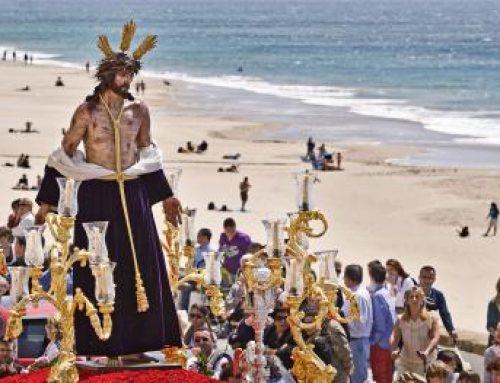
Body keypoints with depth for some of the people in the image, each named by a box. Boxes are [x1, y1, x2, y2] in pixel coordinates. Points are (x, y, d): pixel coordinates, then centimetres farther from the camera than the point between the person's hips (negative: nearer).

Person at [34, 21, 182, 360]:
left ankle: (133, 343, 9)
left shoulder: (139, 112, 7)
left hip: (133, 195, 4)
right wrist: (47, 200, -3)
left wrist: (165, 196, 21)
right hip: (97, 196, -4)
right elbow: (64, 156, -1)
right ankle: (100, 343, 2)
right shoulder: (87, 112, -5)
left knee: (140, 266, 3)